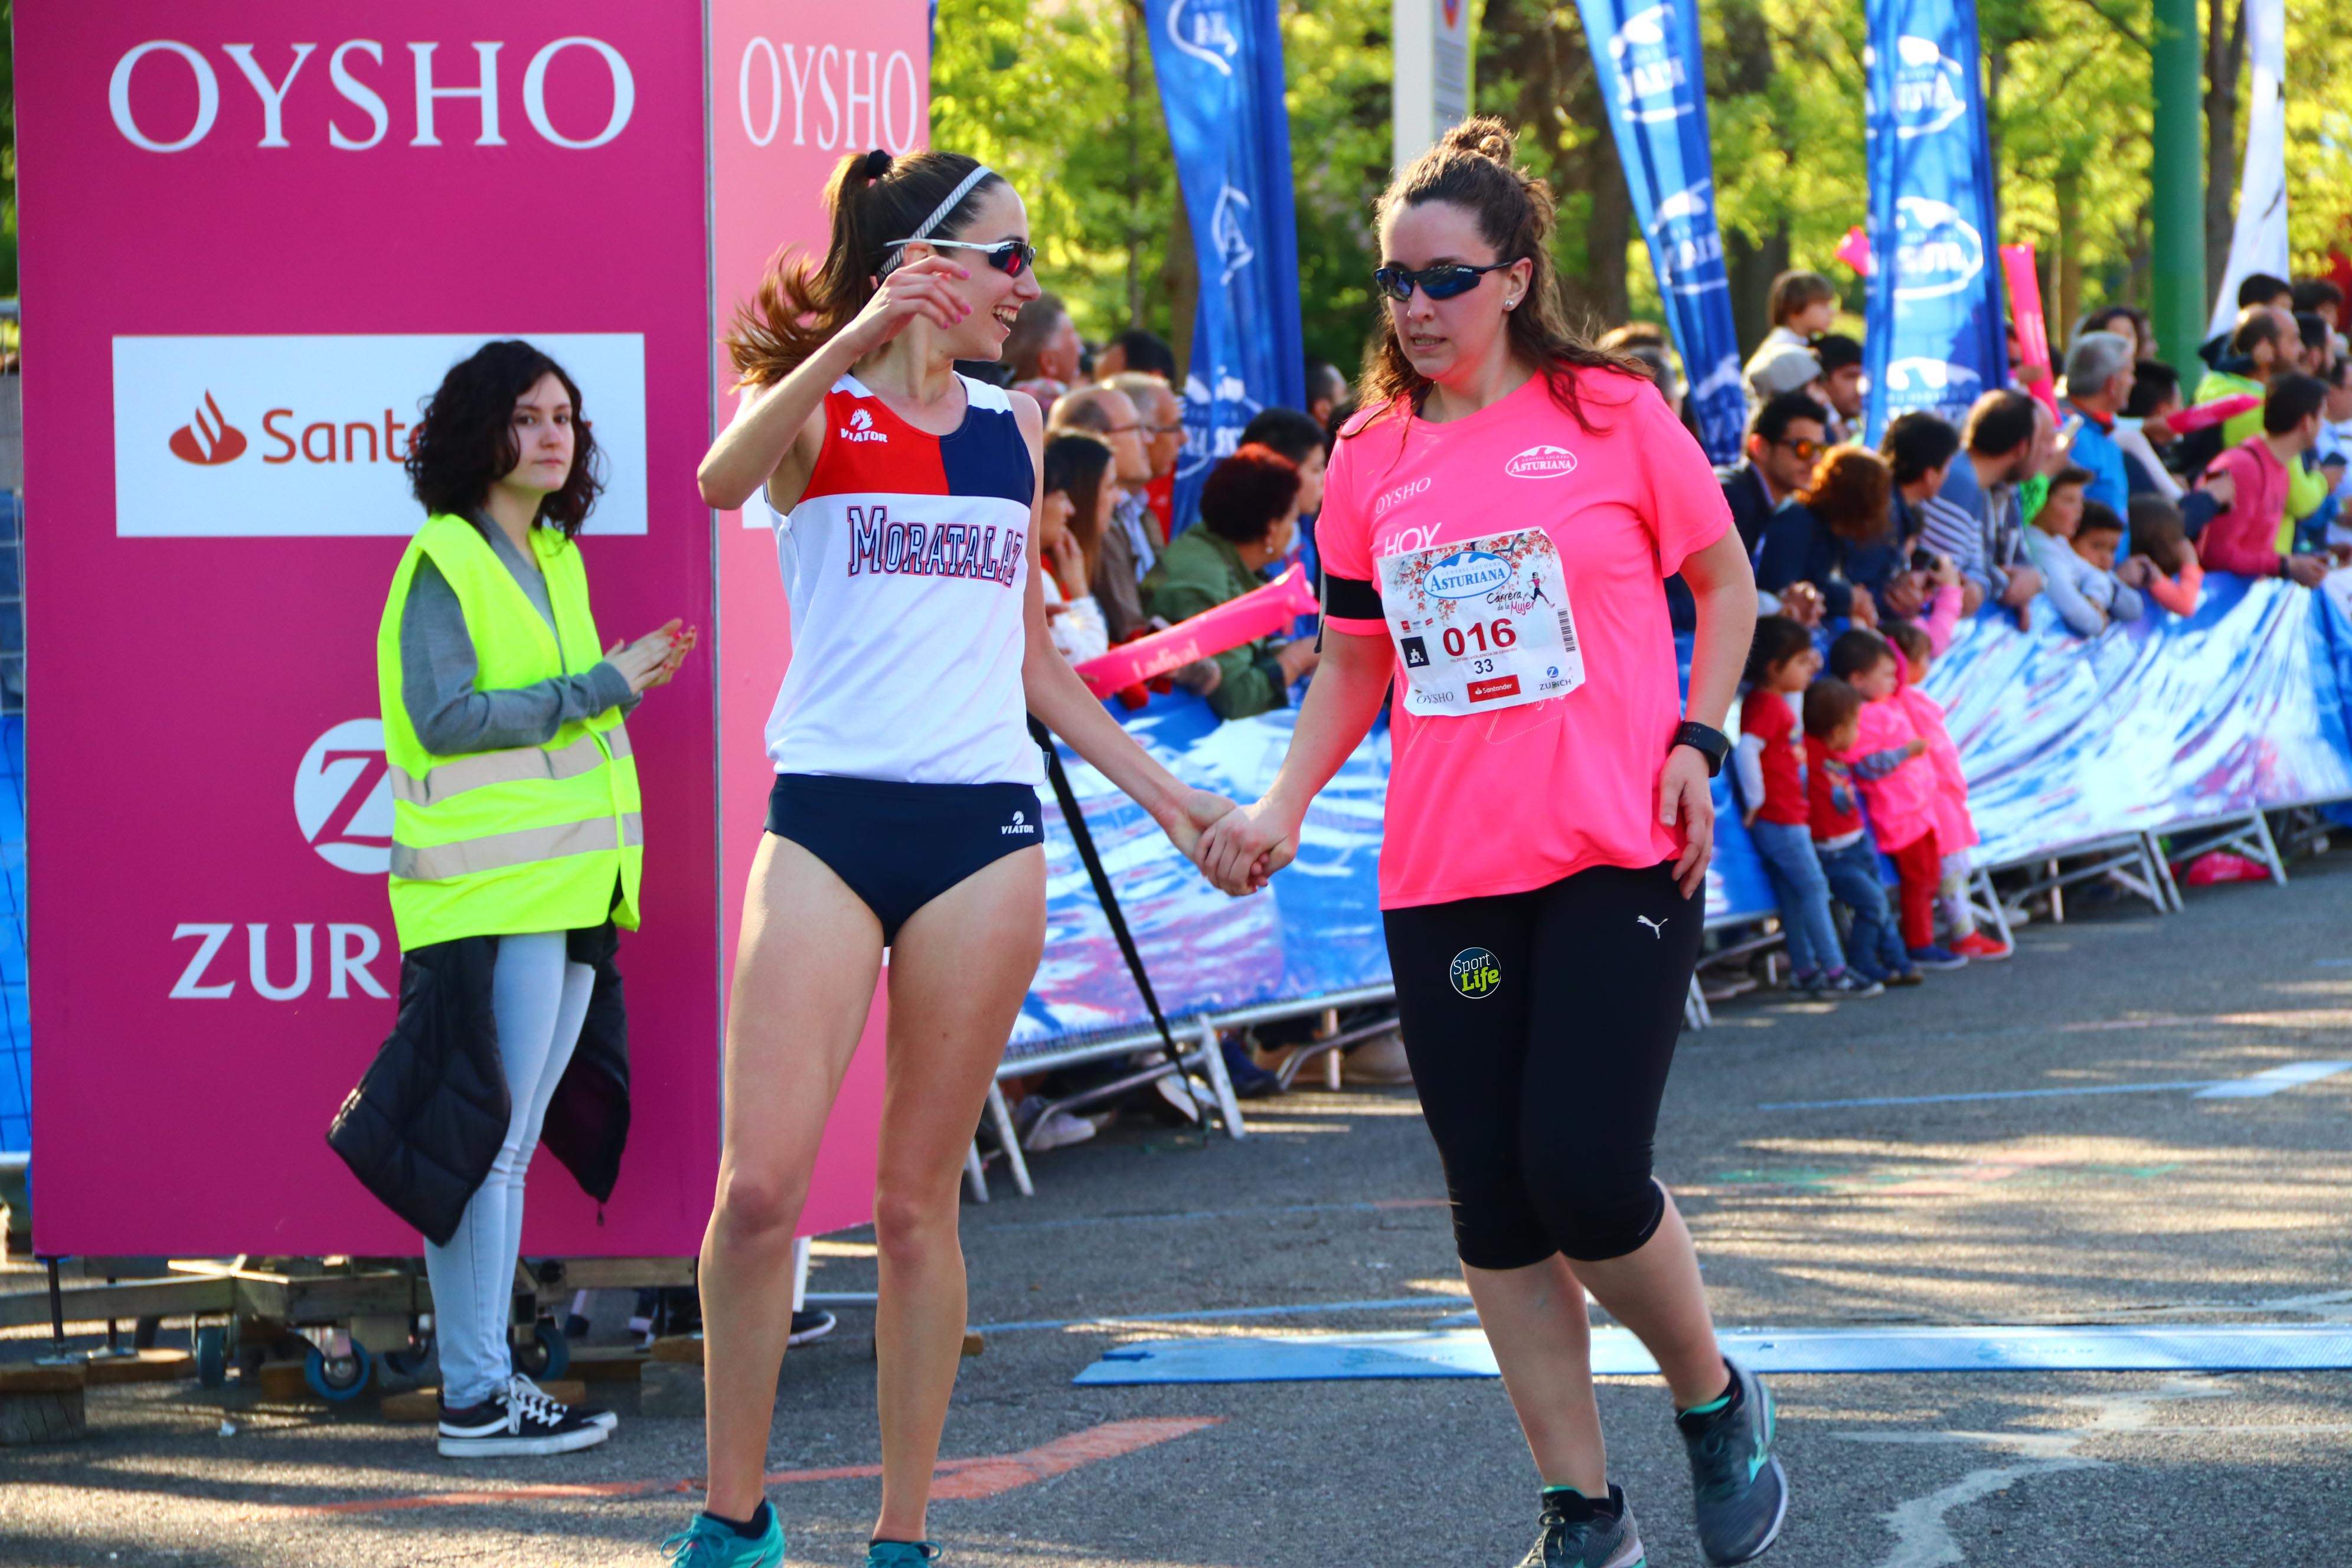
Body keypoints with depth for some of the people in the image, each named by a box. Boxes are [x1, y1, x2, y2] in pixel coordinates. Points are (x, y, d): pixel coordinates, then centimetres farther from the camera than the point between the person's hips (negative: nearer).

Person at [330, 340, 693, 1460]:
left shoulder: (556, 560, 18)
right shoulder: (444, 562, -8)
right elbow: (445, 717, -18)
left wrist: (627, 685, 8)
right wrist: (600, 688, -15)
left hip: (567, 889, 9)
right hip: (489, 893, -9)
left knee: (513, 1144, 10)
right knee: (484, 1144, -8)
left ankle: (486, 1378, 14)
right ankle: (475, 1398, -6)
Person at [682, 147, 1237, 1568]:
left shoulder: (1017, 425, 16)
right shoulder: (818, 408, 3)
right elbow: (723, 480, -23)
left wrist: (1163, 790, 20)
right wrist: (856, 340, -33)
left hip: (984, 825, 3)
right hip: (830, 812, -3)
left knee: (918, 1201, 4)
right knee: (762, 1185, -11)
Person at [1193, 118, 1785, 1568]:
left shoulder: (1610, 414, 0)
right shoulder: (1371, 459, 9)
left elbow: (1726, 584, 9)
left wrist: (1696, 740, -5)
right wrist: (1281, 810, 3)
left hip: (1617, 861, -4)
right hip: (1442, 881, 4)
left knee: (1588, 1180, -13)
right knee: (1496, 1207, 4)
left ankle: (1717, 1404, 15)